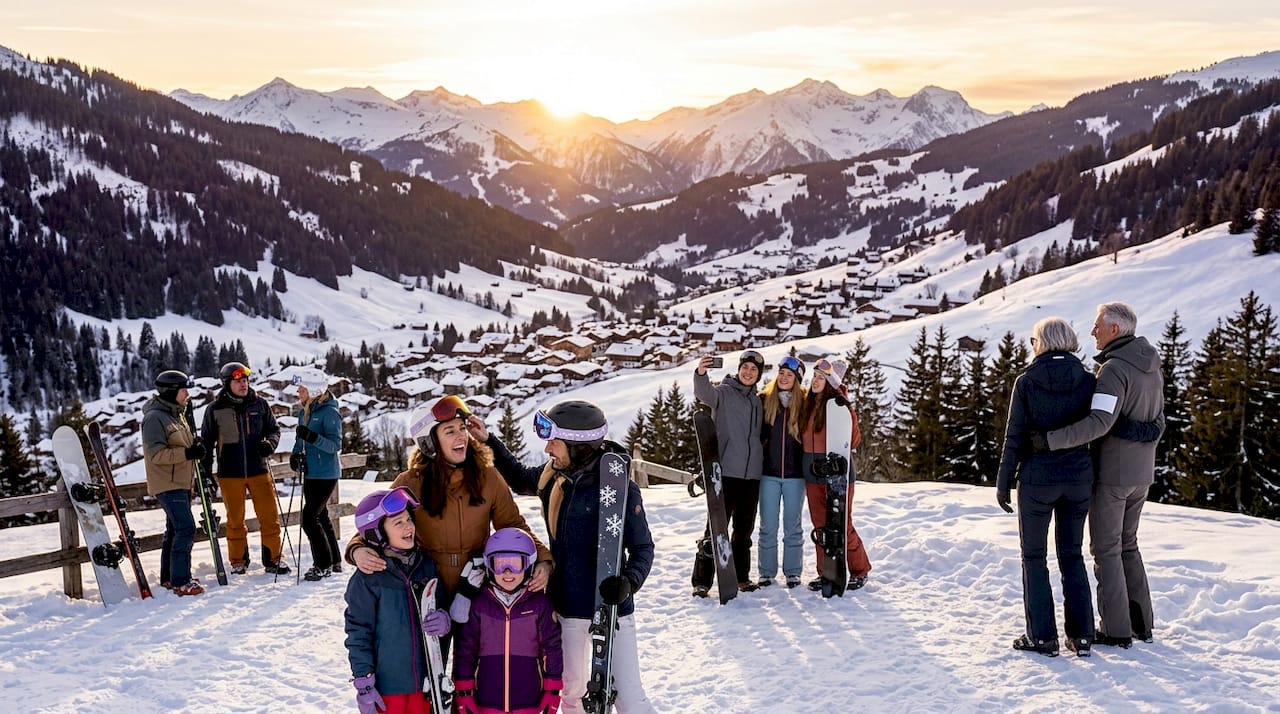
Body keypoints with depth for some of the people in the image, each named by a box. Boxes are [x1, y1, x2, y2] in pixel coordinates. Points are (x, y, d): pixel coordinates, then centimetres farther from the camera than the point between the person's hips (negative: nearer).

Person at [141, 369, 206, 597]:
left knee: (175, 530, 15)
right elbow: (156, 454, -21)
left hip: (182, 483, 10)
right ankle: (180, 582, -10)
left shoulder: (176, 414, 15)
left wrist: (195, 446, 7)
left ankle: (169, 577, 25)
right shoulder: (154, 417, -14)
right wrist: (187, 453, -27)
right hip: (167, 484, -10)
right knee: (186, 528, -15)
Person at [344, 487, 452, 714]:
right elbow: (358, 634, -9)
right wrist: (364, 684, -10)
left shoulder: (426, 566, 2)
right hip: (387, 684, -4)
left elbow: (441, 608, 13)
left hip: (424, 679, 5)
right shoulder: (367, 580, -13)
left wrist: (444, 620, -11)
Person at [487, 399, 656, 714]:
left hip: (610, 608, -6)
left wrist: (629, 581, -32)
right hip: (567, 607, 6)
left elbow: (643, 548, -13)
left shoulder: (620, 487, -21)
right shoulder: (553, 476, -3)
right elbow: (520, 479, 21)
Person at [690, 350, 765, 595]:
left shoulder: (757, 401, 16)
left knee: (744, 529, 14)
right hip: (726, 471, -6)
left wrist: (760, 462, 13)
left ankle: (741, 577, 25)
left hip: (752, 474, 6)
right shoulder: (723, 391, -2)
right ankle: (701, 581, -2)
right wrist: (700, 374, -45)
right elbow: (704, 393, -25)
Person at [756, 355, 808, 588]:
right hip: (769, 472, 1)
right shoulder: (764, 400, 1)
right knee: (768, 526, 5)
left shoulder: (804, 403, -1)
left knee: (793, 526, 8)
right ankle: (767, 572, 16)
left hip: (795, 474, -1)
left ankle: (793, 572, 19)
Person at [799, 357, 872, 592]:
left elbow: (853, 440, -13)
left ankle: (859, 571, 14)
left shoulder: (839, 404, -9)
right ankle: (825, 573, 19)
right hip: (812, 474, 6)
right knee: (821, 526, 10)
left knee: (842, 525, -1)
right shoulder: (808, 404, 9)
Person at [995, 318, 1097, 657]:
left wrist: (1003, 483, -1)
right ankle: (1081, 634, 14)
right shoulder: (1087, 380, -1)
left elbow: (1014, 438, -8)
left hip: (1037, 478, -3)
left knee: (1034, 556, 8)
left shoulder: (1026, 381, -8)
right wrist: (1099, 481, 13)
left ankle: (1042, 635, 7)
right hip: (1079, 478, 3)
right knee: (1072, 555, 15)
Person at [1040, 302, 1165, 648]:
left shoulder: (1114, 369, -20)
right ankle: (1141, 622, 23)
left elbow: (1099, 422, -32)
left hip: (1112, 473, -8)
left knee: (1106, 549, 2)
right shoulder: (1152, 369, 8)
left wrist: (1050, 439, -33)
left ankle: (1116, 630, 6)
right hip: (1141, 473, 8)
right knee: (1127, 544, 19)